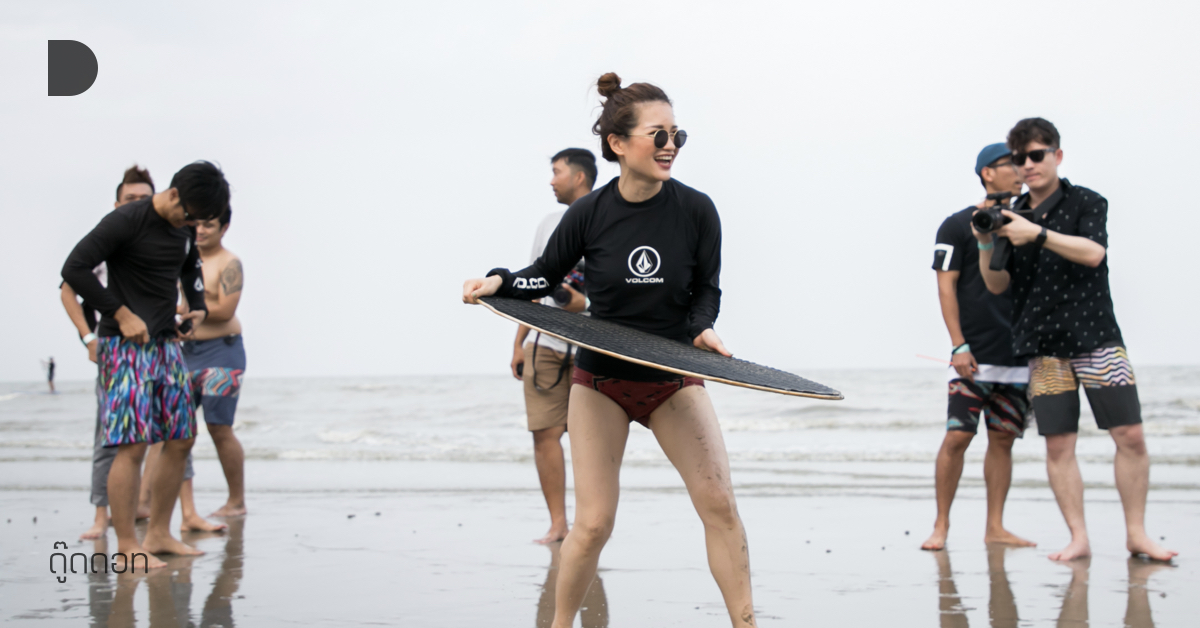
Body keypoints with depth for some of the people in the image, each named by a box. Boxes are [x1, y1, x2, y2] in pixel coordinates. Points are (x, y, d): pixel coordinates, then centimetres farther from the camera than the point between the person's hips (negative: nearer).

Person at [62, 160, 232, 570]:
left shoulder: (185, 229, 9)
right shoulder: (125, 221, -13)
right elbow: (74, 268, -16)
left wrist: (198, 307, 13)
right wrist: (121, 314, -16)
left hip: (166, 344, 8)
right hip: (125, 346, -8)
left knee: (181, 440, 7)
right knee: (133, 444, -13)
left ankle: (159, 533, 18)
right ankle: (126, 544, -8)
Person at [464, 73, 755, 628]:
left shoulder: (696, 211, -11)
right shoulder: (589, 214, -11)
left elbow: (707, 289, 3)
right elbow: (545, 275, 5)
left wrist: (702, 328, -17)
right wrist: (499, 282, -13)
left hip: (674, 378, 1)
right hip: (601, 379, -1)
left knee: (719, 504, -11)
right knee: (594, 522, -4)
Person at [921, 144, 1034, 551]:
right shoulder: (958, 226, 0)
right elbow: (946, 287, -5)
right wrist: (959, 346, -14)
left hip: (1018, 357, 5)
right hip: (974, 357, -5)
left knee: (1003, 439, 5)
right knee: (957, 436, -9)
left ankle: (995, 527, 10)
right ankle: (941, 524, 0)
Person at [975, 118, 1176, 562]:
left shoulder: (1087, 203, 2)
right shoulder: (1012, 217, 10)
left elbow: (1093, 252, -16)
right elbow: (997, 284, 8)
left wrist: (1038, 234, -25)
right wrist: (986, 245, -10)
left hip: (1095, 337, -2)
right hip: (1043, 347, 2)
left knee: (1129, 435, -6)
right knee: (1058, 444, -3)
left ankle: (1136, 534, 5)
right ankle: (1078, 539, 3)